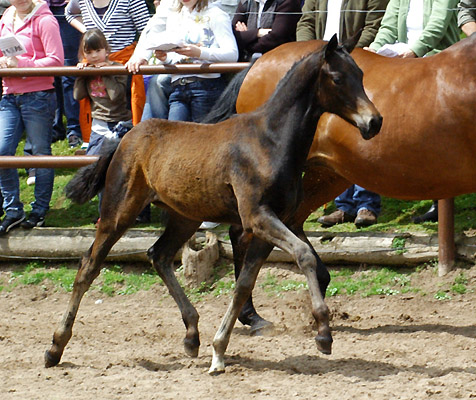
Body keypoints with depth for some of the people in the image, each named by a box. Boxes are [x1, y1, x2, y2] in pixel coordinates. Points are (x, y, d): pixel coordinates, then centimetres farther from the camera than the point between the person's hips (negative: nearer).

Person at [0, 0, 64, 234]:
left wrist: (21, 64, -19)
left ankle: (40, 211, 14)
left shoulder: (44, 20, -7)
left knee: (40, 152, 3)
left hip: (38, 95, -6)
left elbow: (56, 61, -13)